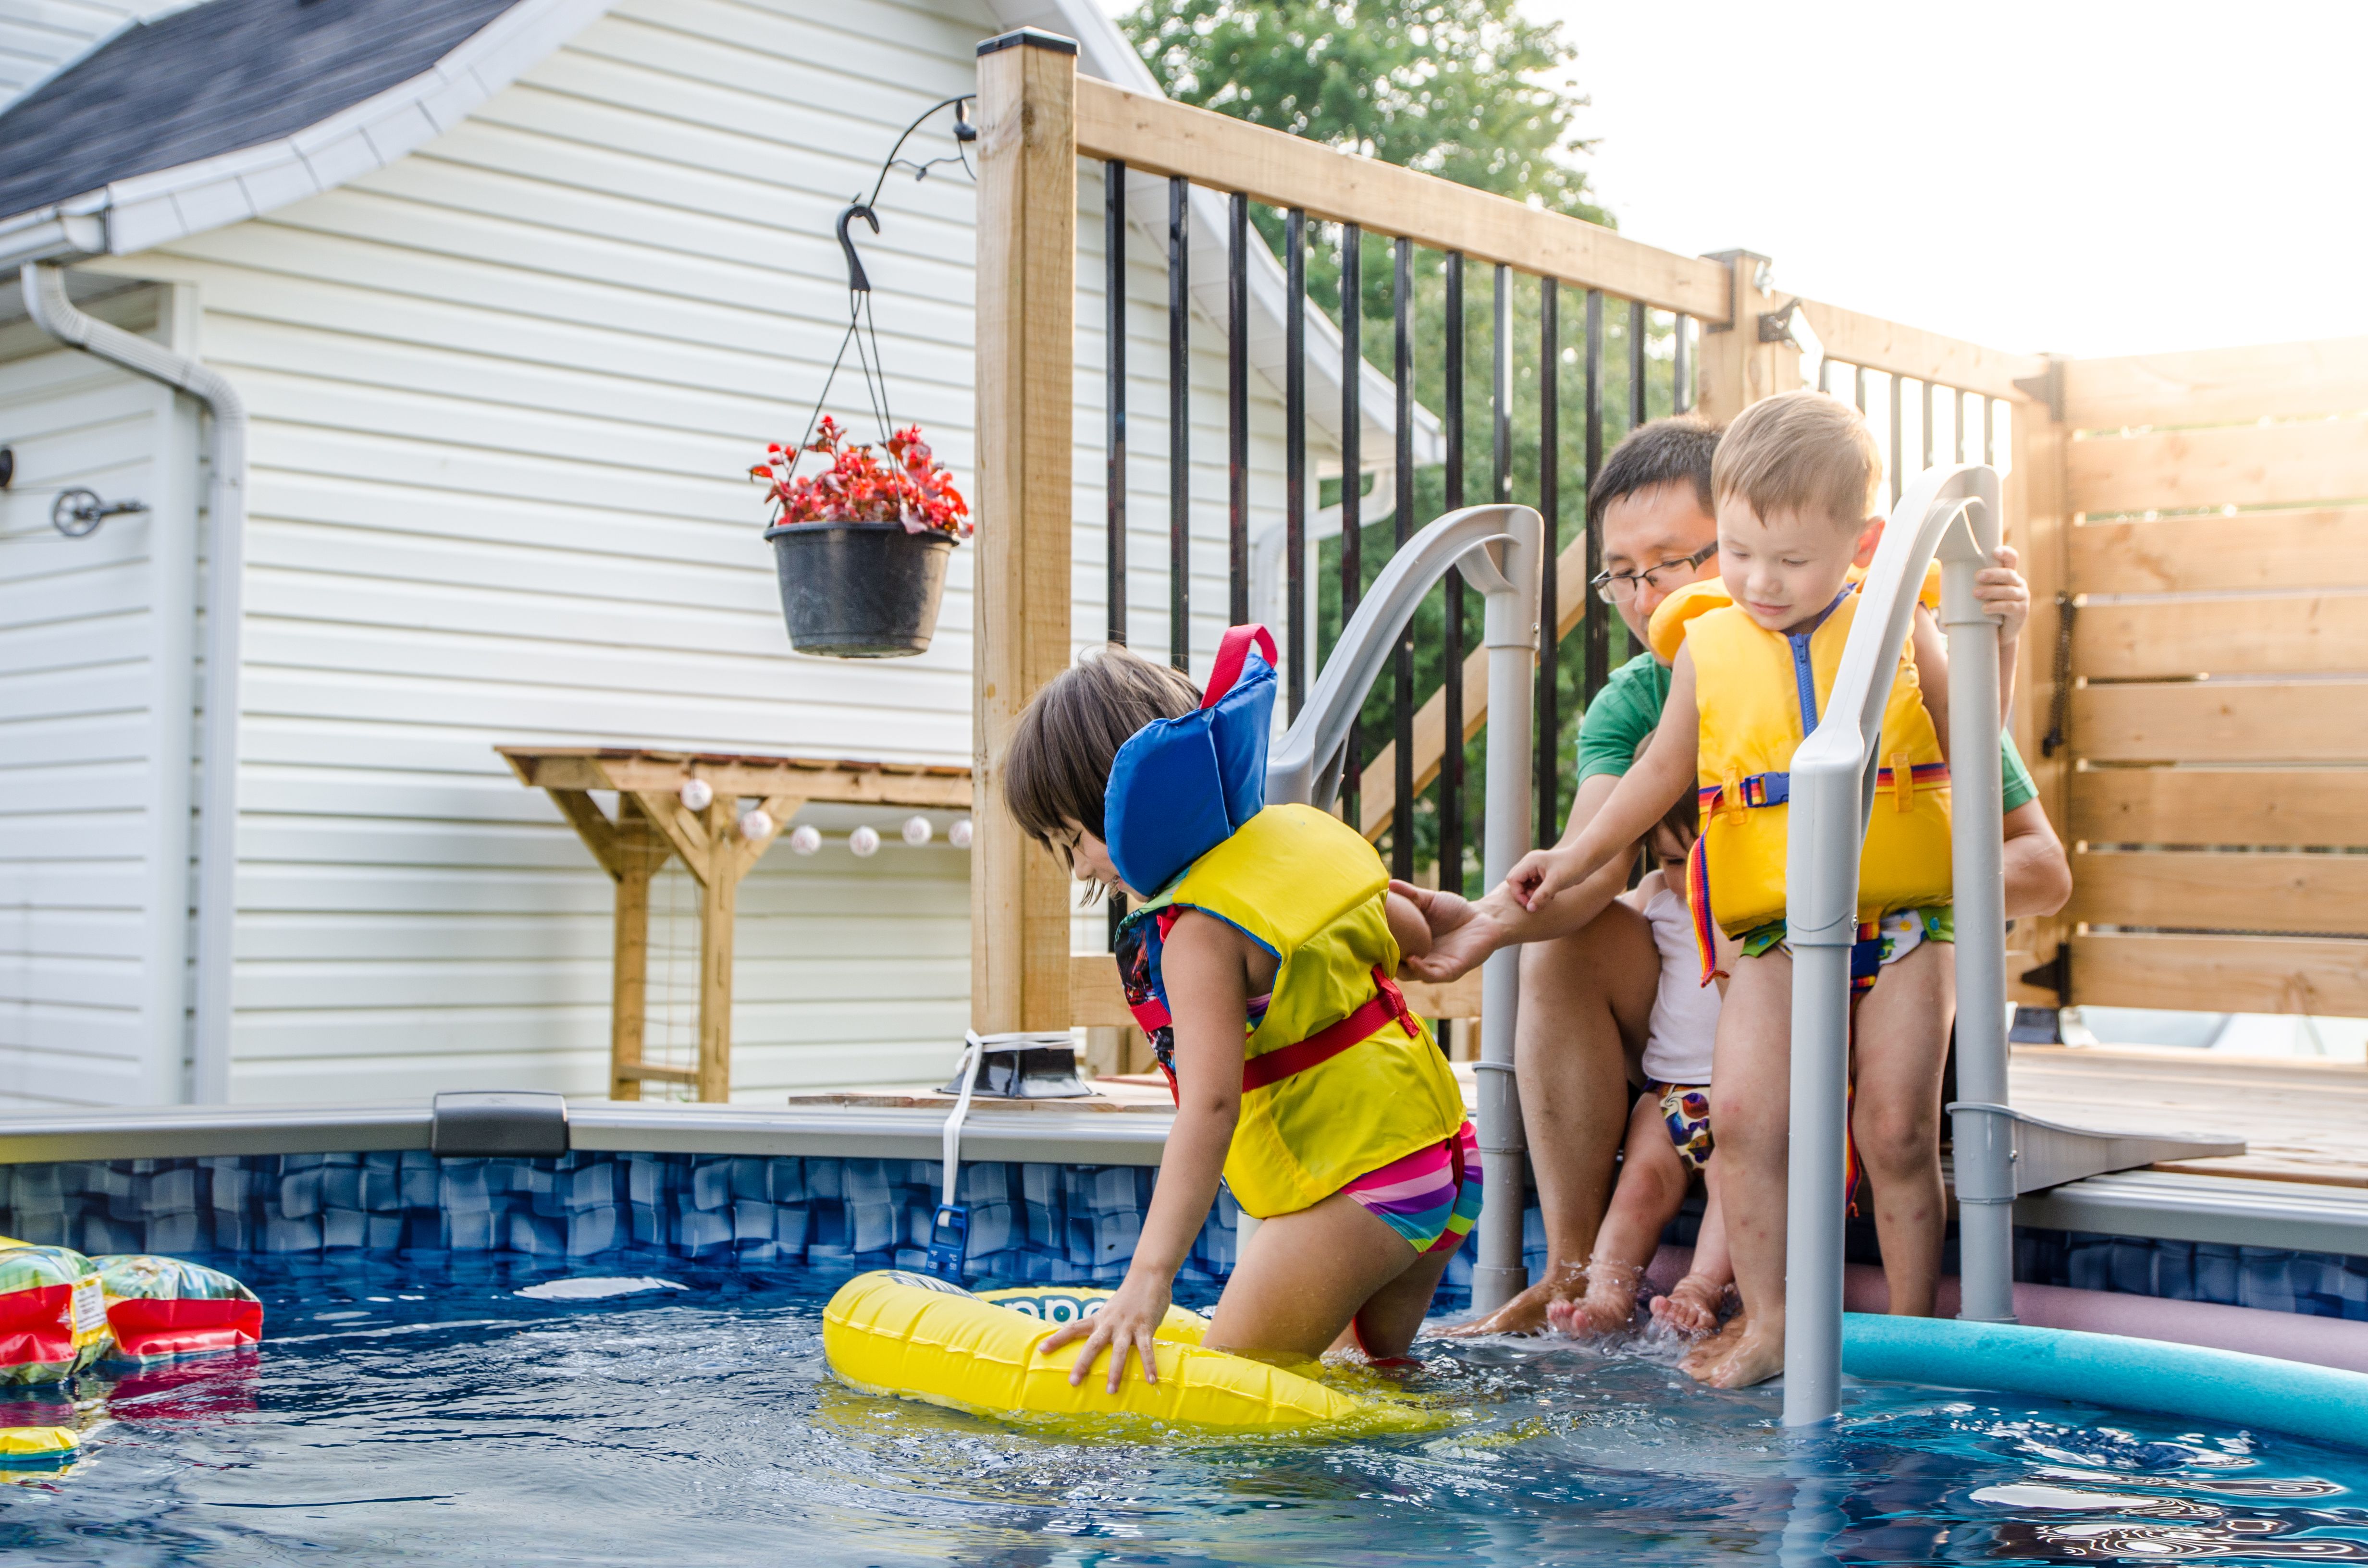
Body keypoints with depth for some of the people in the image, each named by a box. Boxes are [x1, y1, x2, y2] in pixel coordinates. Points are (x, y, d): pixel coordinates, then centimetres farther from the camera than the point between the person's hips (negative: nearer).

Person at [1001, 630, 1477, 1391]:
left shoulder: (1200, 933, -19)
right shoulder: (1297, 833, 6)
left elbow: (1210, 1105, -32)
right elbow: (1410, 931, 22)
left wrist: (1147, 1279, -38)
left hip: (1357, 1192, -10)